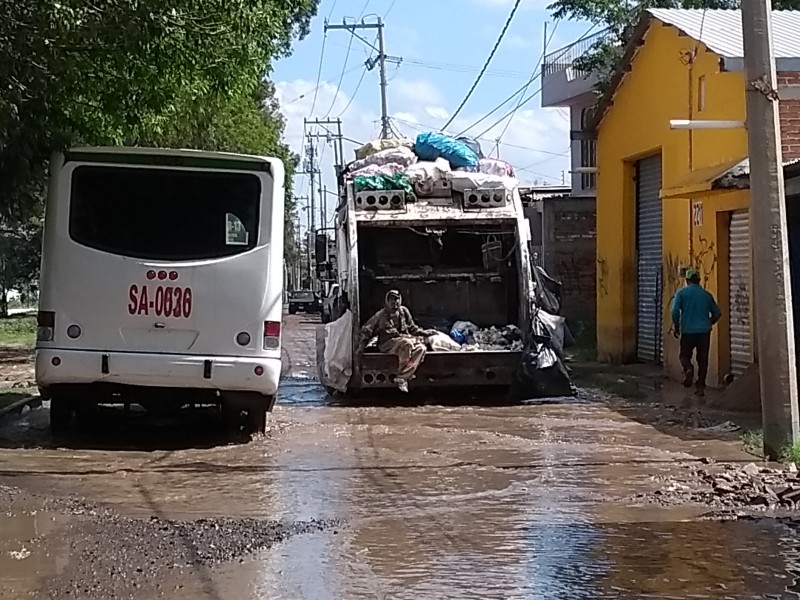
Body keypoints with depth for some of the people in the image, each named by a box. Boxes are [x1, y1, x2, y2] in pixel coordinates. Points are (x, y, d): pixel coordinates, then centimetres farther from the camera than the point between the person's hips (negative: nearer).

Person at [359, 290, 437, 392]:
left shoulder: (404, 311, 10)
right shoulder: (381, 315, 0)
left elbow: (412, 328, 22)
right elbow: (366, 330, 6)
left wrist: (424, 332, 10)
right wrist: (362, 345, -3)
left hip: (404, 339, 5)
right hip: (387, 344, -5)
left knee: (421, 348, -25)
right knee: (406, 342, -36)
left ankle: (402, 378, -30)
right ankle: (401, 374, -28)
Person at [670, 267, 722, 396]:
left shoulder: (682, 293, -1)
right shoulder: (707, 294, 8)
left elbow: (675, 311, -11)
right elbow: (717, 313, 11)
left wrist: (676, 327, 0)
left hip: (687, 331, -2)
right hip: (704, 332, 2)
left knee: (685, 356, 11)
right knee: (702, 359, 7)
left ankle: (688, 369, -20)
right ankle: (700, 387, 5)